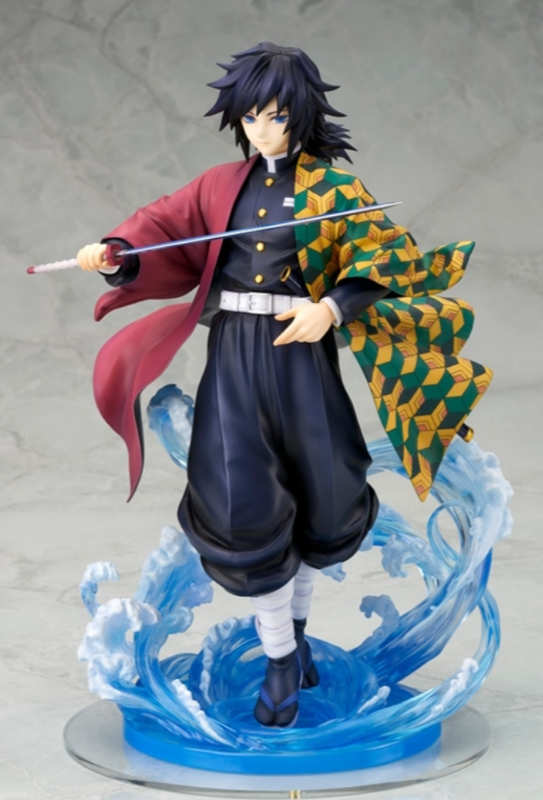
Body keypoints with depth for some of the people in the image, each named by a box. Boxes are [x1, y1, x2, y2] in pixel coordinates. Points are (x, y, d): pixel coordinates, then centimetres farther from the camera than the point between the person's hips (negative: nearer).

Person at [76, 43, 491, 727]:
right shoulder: (220, 186, 10)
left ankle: (295, 621, 34)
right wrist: (115, 254, -13)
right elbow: (165, 227, 8)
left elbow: (382, 255, -10)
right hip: (234, 356, 2)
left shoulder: (331, 190, -1)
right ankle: (280, 656, 5)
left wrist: (332, 308, -25)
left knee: (320, 498, 7)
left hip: (301, 351, -1)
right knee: (242, 507, -8)